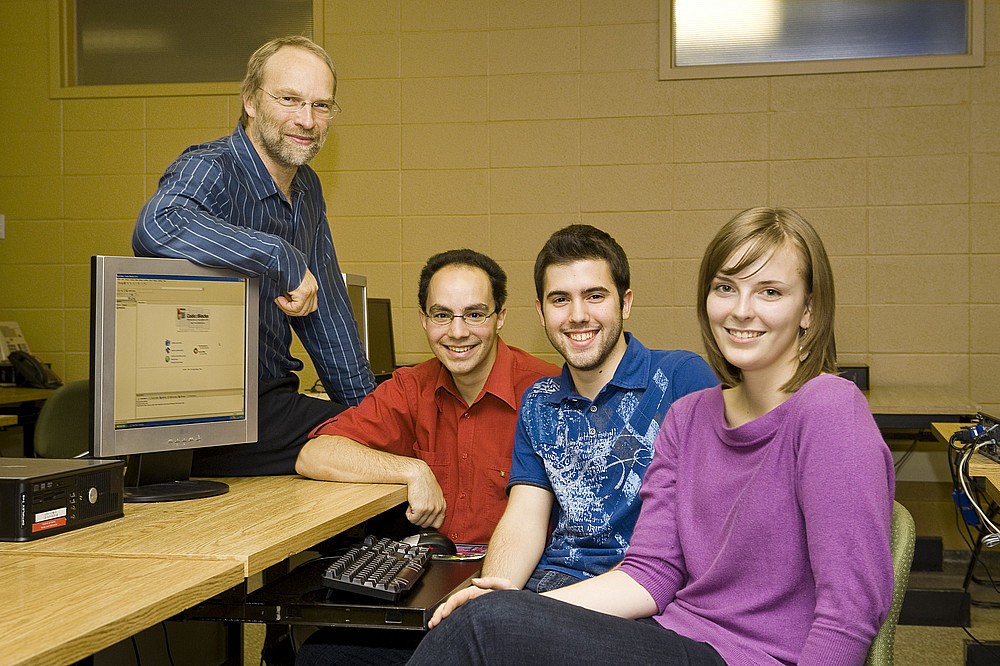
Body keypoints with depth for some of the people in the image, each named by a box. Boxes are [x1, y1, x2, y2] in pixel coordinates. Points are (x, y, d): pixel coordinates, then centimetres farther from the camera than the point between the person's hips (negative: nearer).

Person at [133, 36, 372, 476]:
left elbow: (326, 307, 21)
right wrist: (286, 261, -33)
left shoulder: (307, 190, 12)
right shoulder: (207, 171, -16)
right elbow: (157, 227, -40)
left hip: (275, 403, 9)